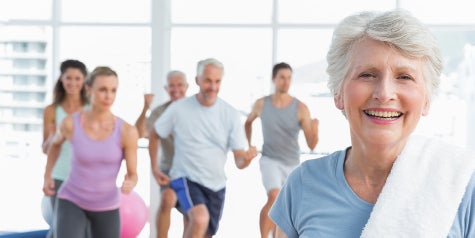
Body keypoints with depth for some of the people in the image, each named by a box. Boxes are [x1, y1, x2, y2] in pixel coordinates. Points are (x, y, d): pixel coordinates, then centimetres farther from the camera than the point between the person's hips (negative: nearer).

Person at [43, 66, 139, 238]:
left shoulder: (127, 131, -16)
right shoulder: (70, 123, -15)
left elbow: (133, 175, -8)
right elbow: (56, 142, 10)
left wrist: (129, 185, -31)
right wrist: (47, 176, 9)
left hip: (106, 207, 2)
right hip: (72, 203, -2)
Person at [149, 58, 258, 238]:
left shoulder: (230, 114, -7)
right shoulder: (179, 109, -10)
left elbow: (239, 160, -9)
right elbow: (154, 136, 7)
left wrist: (246, 158, -32)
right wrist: (154, 169, 3)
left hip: (216, 184, 4)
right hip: (186, 178, -3)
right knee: (200, 219, -32)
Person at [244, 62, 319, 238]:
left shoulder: (301, 108, -13)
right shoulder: (261, 104, -8)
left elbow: (311, 145, -15)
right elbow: (248, 122, 16)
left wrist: (315, 128, -35)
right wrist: (249, 146, 10)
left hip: (292, 165, 2)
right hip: (270, 160, -2)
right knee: (274, 199, -28)